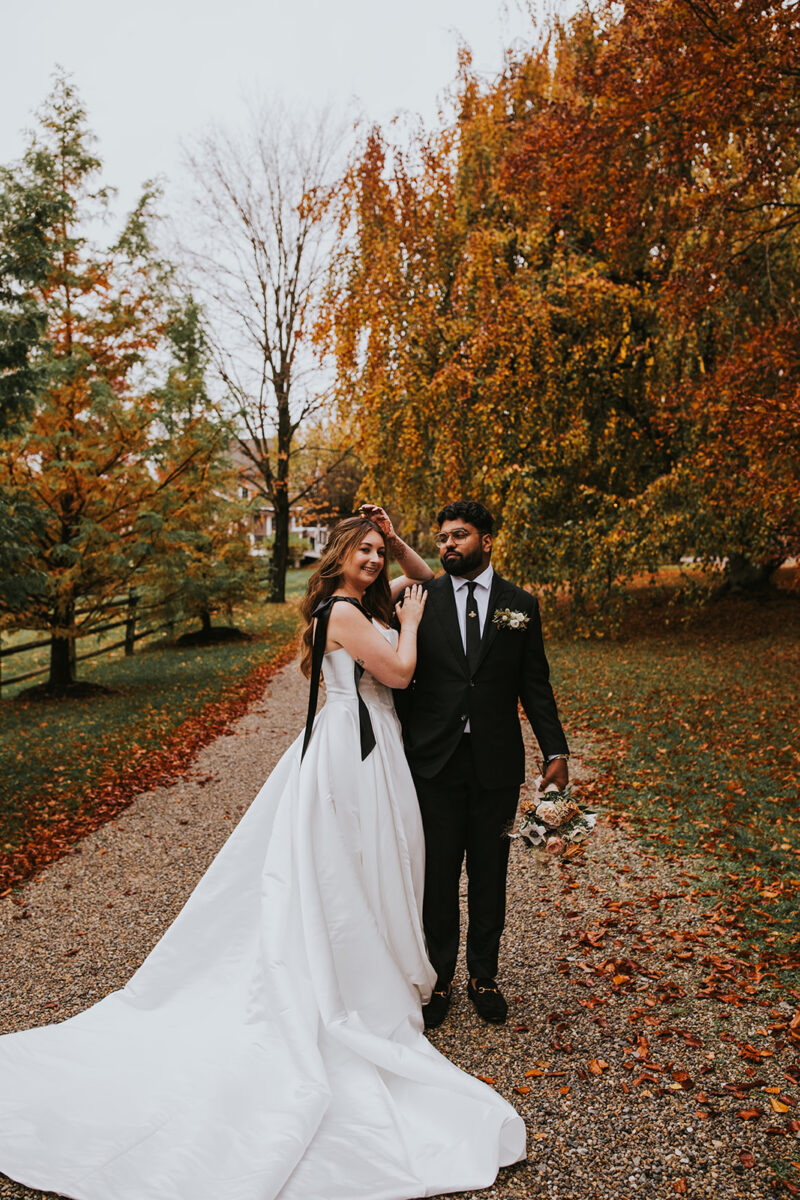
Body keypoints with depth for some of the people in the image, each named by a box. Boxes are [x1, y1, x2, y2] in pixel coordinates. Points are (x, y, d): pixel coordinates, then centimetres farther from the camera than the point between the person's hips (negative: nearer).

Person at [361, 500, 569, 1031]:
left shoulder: (521, 604, 5)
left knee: (489, 876, 13)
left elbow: (536, 685, 5)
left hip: (496, 763, 1)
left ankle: (484, 976, 32)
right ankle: (439, 978, 29)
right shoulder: (421, 600, 2)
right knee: (437, 876, 10)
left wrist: (556, 750, -1)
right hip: (435, 761, -1)